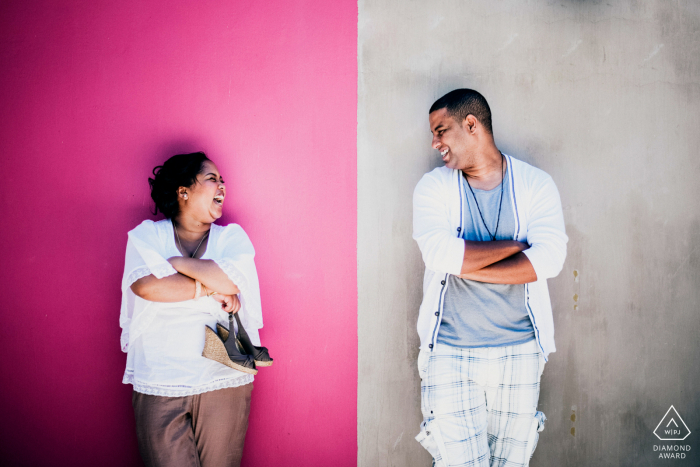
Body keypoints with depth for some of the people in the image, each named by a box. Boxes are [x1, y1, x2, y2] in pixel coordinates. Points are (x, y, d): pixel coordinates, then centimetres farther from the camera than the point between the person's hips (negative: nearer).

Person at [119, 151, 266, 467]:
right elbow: (146, 285, -15)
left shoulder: (232, 236, 7)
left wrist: (177, 262, -5)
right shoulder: (146, 235, 5)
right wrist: (211, 289, -12)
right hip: (158, 385, -1)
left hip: (223, 382, 1)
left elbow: (230, 280, -13)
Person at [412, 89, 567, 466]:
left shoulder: (535, 185, 2)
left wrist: (464, 264, -16)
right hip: (449, 354, -1)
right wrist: (517, 244, -10)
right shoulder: (433, 187, 2)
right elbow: (440, 252, -16)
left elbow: (549, 258, -14)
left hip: (519, 353, 1)